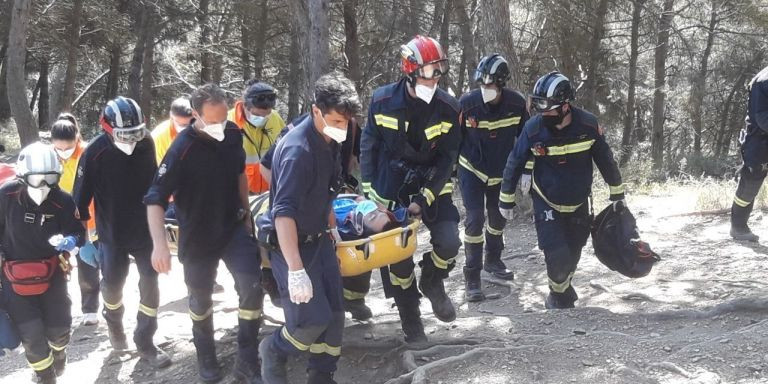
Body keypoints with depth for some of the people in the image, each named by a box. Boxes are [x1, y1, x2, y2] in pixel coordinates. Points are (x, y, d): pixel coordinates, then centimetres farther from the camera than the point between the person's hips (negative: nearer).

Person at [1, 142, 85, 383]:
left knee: (59, 326, 2)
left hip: (51, 272, 1)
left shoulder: (62, 202, -17)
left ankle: (58, 349, 42)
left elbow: (78, 233, -6)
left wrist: (69, 241, -28)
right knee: (32, 333, -7)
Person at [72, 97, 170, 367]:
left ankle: (145, 342, 15)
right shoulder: (95, 153, -20)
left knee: (150, 283, 1)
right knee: (112, 283, 10)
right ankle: (114, 320, 45)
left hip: (145, 228, 2)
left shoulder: (146, 144, -9)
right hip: (112, 232, -2)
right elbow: (81, 195, -13)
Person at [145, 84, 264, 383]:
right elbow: (155, 199, -26)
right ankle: (206, 358, 38)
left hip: (233, 227, 3)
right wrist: (159, 243, -38)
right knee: (201, 298, 14)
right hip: (198, 236, -3)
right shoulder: (182, 150, -25)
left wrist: (246, 212, 16)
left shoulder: (233, 134, -8)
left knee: (252, 286, -12)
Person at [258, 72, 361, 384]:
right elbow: (284, 212, -35)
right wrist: (296, 270, -41)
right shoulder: (298, 149, -28)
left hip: (319, 238, 8)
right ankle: (273, 350, 18)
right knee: (313, 319, -11)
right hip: (291, 242, -8)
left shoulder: (329, 140, 0)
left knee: (334, 314, 8)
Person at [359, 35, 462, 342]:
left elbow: (447, 159, -9)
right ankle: (410, 319, 19)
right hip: (391, 188, 0)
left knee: (448, 242, -17)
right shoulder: (383, 101, -11)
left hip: (432, 186, 0)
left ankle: (432, 282, 16)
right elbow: (368, 146, -1)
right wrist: (369, 189, -5)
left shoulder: (448, 108, -11)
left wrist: (424, 198, -17)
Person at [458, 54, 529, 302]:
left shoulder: (516, 103, -16)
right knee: (475, 219, -11)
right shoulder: (467, 104, -22)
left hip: (502, 172, 3)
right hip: (472, 170, -3)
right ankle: (472, 278, -3)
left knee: (499, 217, 18)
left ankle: (493, 261, 41)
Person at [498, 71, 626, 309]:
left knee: (572, 254, 13)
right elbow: (515, 163, -6)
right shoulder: (533, 129, -19)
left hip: (579, 204, 2)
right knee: (558, 256, -13)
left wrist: (617, 194, 6)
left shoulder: (588, 125, -18)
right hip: (546, 204, -2)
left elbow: (606, 160, -3)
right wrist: (506, 200, 0)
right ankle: (560, 294, 16)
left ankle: (563, 287, 43)